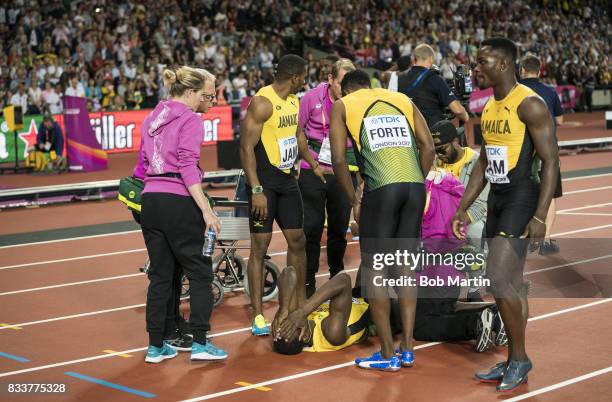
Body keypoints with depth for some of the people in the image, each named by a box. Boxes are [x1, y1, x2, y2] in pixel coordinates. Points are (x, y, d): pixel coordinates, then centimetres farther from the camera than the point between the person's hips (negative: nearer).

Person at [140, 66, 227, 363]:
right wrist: (207, 210, -18)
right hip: (178, 202, -7)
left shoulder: (151, 118, 16)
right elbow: (188, 166, -16)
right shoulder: (190, 119, -7)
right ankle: (200, 343, 1)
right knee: (199, 272, 4)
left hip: (150, 201, 7)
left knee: (160, 274, 12)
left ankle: (156, 346, 14)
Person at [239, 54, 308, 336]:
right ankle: (258, 316, 2)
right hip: (264, 182, -8)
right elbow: (246, 147, -19)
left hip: (287, 180, 8)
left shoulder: (293, 101, 11)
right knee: (260, 246, -4)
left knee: (297, 241, 11)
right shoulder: (262, 102, -16)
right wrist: (256, 190, -22)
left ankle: (301, 304, 24)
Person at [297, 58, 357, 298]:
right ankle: (308, 282, 10)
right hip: (313, 171, -1)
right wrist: (313, 165, -1)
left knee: (339, 228, 9)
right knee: (311, 228, 0)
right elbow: (298, 132, 2)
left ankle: (337, 276, 28)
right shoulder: (313, 98, -7)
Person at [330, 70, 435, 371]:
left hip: (382, 188, -4)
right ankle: (407, 350, 17)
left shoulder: (342, 105, 14)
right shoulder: (402, 99, 24)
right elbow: (428, 147, 14)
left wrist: (354, 202, 10)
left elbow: (338, 159, 4)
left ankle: (388, 355, 10)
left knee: (372, 270, 8)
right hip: (415, 187, 4)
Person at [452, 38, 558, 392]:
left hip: (522, 198, -9)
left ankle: (520, 359, 1)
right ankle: (513, 362, 20)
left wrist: (540, 216, -23)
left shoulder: (530, 104, -14)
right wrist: (463, 209, 17)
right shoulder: (490, 107, 13)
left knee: (499, 278, -14)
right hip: (497, 199, 9)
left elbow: (551, 161, -17)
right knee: (511, 284, 12)